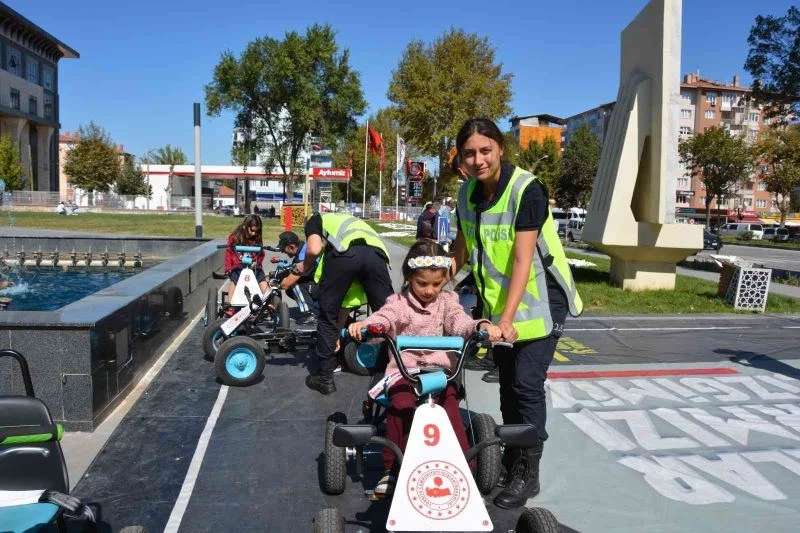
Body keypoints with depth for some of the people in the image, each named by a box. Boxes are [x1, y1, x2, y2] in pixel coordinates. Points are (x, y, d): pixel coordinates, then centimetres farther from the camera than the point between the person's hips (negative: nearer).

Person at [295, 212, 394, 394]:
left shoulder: (316, 220, 34)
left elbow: (314, 249, 6)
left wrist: (305, 266, 29)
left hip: (344, 252, -4)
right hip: (376, 253, 4)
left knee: (327, 316, 15)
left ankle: (325, 377, 24)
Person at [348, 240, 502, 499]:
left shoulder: (447, 301, 9)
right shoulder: (399, 303, 1)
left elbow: (461, 323, -7)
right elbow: (382, 319, -17)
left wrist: (482, 326, -30)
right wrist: (362, 325, -42)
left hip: (440, 368, 2)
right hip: (403, 369, -2)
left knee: (450, 408, -22)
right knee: (401, 405, -28)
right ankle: (392, 468, -12)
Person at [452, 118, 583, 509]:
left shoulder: (526, 190, -22)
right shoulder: (468, 192, -2)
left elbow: (522, 261, -27)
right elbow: (461, 247, 9)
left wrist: (508, 318, -33)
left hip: (539, 300, -6)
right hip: (499, 302, 6)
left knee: (527, 385, -7)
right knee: (507, 384, 14)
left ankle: (528, 474, 8)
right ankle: (509, 461, 29)